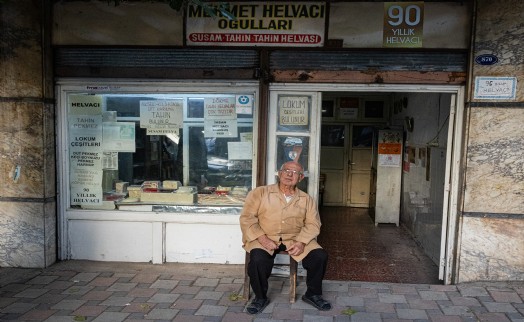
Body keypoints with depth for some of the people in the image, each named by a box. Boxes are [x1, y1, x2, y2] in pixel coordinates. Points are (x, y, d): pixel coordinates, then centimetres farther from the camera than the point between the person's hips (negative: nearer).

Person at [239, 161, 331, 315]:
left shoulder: (306, 199, 9)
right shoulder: (259, 193, -1)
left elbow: (312, 224, 4)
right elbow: (247, 218, -5)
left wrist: (301, 242, -15)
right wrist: (262, 239, -18)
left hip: (295, 239, 3)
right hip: (265, 239, -2)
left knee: (320, 256, -17)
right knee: (258, 260, -32)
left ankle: (313, 294, 10)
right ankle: (260, 297, -3)